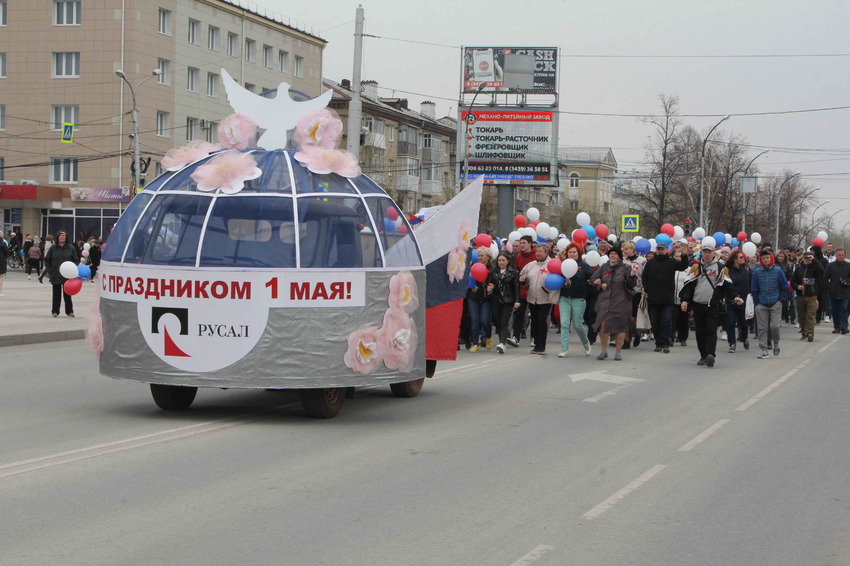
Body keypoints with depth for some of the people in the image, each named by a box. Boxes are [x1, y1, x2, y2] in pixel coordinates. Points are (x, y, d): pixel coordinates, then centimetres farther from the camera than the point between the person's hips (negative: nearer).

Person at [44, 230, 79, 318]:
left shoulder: (71, 248, 2)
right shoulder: (53, 248, 4)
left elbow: (75, 260, 5)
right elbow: (47, 260, 9)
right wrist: (49, 270, -1)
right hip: (55, 275, 1)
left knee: (67, 294, 3)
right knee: (56, 293, 6)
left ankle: (69, 311, 10)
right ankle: (55, 311, 13)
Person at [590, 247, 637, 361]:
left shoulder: (625, 268, 1)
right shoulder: (604, 267, 11)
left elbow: (632, 285, -3)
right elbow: (593, 279, 19)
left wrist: (632, 276, -22)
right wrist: (600, 285, 1)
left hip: (620, 302, -2)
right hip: (604, 301, 2)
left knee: (620, 328, 1)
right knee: (603, 325, -8)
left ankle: (618, 352, 14)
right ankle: (604, 351, 8)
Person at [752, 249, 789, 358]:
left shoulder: (778, 270, -2)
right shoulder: (757, 272, 1)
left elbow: (784, 287, 6)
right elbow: (754, 289, 9)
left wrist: (781, 299, 2)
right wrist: (756, 302, 5)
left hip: (775, 304, -2)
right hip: (761, 305, 2)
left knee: (774, 326, -10)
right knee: (762, 328, 1)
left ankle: (776, 344, 17)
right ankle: (764, 350, 7)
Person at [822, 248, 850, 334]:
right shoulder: (830, 266, 6)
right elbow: (825, 278, 9)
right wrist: (829, 287, -3)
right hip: (833, 293, 2)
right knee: (835, 311, 6)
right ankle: (837, 327, 14)